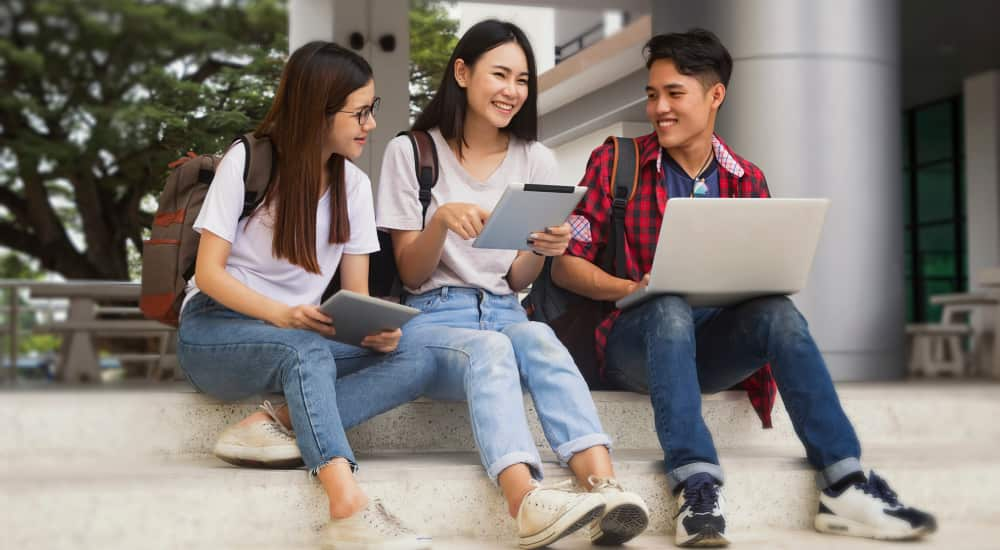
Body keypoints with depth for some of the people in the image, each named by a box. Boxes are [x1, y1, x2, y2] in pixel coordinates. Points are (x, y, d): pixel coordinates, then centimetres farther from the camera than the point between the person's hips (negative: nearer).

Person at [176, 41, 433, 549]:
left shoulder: (353, 184, 6)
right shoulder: (246, 162, -7)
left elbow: (356, 295, 3)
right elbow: (209, 273, -12)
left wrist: (377, 328, -21)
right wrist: (280, 314, -29)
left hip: (302, 337, 5)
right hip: (216, 331, -5)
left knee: (415, 362, -22)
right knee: (307, 351, -39)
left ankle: (272, 425, -31)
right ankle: (349, 508, -53)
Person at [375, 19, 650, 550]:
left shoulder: (535, 160, 14)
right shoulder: (411, 152, 5)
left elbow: (517, 281, 11)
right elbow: (411, 273, 2)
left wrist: (541, 249, -13)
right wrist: (441, 220, -18)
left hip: (505, 312, 2)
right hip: (433, 317, -2)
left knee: (539, 339, -35)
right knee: (490, 348, -37)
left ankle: (604, 488, -55)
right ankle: (528, 502, -60)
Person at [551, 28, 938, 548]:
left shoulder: (746, 181, 9)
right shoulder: (614, 164, 0)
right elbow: (565, 265, -2)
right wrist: (630, 288, -20)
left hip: (708, 347, 3)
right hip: (636, 340, -2)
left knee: (777, 310, -27)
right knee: (670, 306, -35)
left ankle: (843, 485, -32)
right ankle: (697, 486, -44)